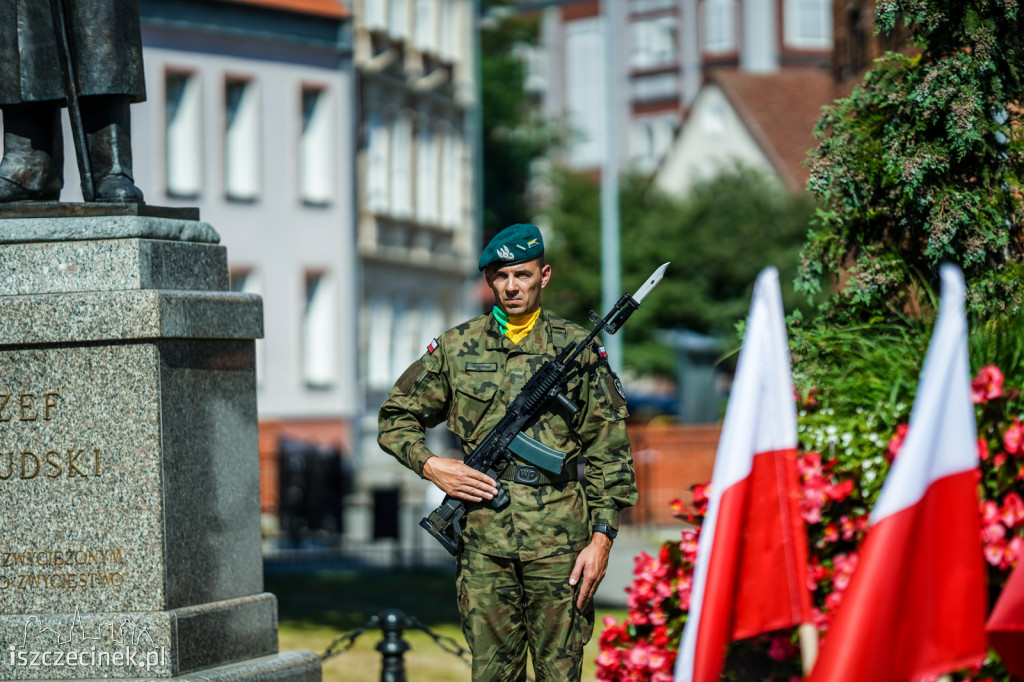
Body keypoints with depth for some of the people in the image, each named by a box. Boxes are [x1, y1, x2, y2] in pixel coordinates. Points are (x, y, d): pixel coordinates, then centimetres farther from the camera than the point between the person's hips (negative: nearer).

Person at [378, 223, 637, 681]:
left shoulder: (579, 350, 5)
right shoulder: (456, 348, 9)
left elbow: (609, 452, 3)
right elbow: (395, 418, 17)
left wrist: (602, 537, -4)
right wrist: (430, 466, -1)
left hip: (559, 538, -1)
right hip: (483, 538, 2)